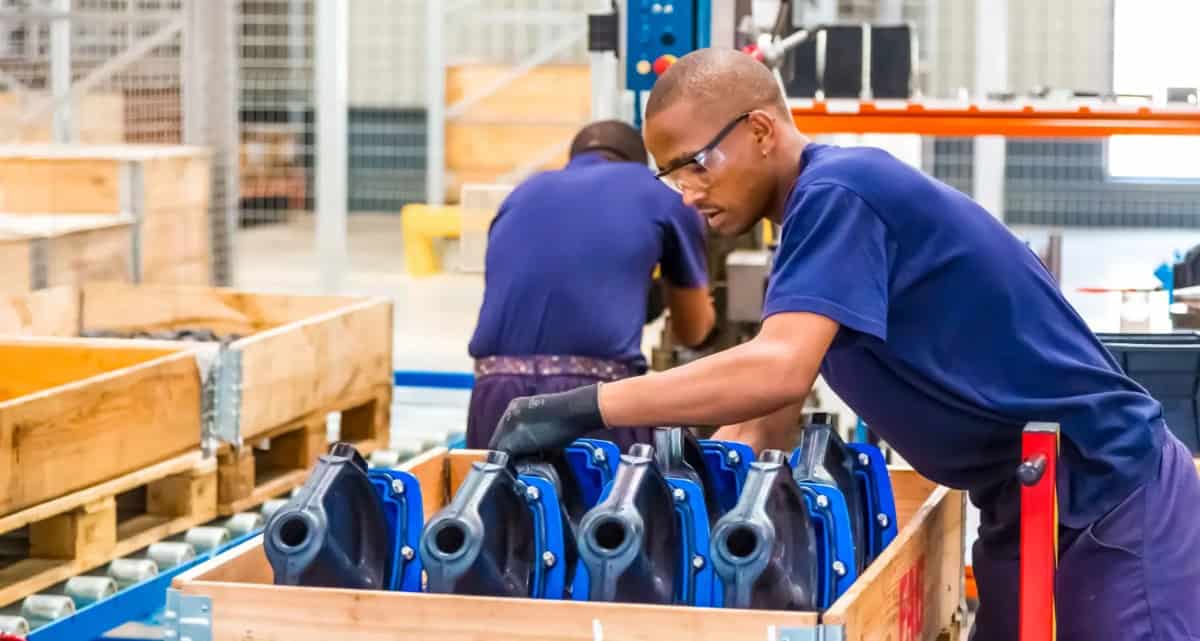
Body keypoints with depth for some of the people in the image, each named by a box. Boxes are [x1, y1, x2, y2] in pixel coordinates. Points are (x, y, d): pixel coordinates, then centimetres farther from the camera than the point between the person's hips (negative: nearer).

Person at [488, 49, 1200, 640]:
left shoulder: (837, 192, -19)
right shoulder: (823, 208, 12)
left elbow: (777, 372, -33)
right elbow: (771, 392, 16)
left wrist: (583, 408, -29)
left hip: (1109, 488, -10)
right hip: (1025, 499, 10)